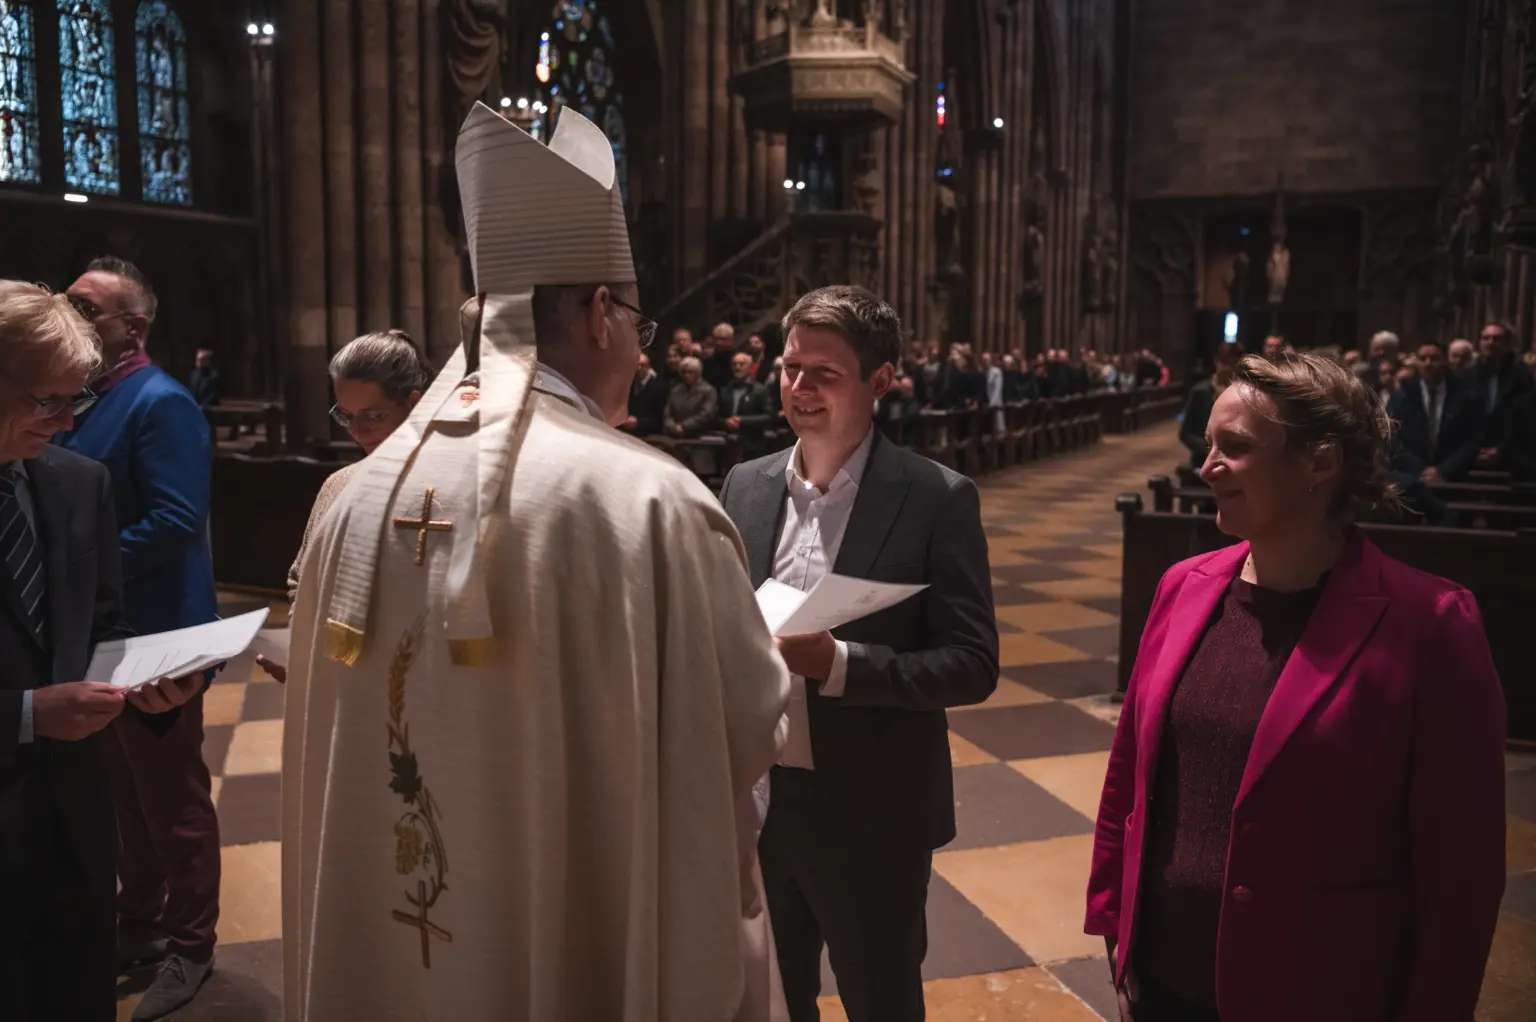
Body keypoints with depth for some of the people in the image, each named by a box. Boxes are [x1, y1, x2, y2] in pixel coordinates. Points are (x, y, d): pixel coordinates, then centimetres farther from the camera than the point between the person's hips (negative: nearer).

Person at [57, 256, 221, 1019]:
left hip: (151, 634, -8)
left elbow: (176, 519, -25)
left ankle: (188, 947, 20)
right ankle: (139, 924, 36)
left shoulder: (161, 402, -16)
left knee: (173, 797, 5)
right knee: (124, 791, 20)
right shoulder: (82, 400, 10)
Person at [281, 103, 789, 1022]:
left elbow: (341, 730, 6)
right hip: (602, 947, -4)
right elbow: (751, 726, -12)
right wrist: (770, 651, 9)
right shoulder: (652, 501, -22)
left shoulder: (368, 493, -6)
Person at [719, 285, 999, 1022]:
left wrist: (839, 664, -26)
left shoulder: (936, 498, -12)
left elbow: (972, 664, -14)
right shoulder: (745, 486, 2)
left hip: (871, 817, -4)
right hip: (754, 802, 4)